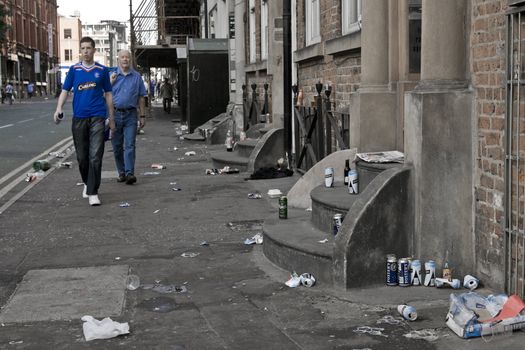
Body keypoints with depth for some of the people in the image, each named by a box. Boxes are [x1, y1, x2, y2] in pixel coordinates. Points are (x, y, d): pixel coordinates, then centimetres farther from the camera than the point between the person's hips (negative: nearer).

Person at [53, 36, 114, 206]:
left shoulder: (102, 70, 6)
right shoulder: (74, 69, 7)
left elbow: (108, 94, 11)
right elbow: (65, 90, 7)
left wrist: (111, 118, 10)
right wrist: (59, 108, -10)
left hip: (97, 117, -2)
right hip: (79, 118, 2)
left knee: (95, 156, -10)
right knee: (82, 156, 9)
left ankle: (93, 192, -8)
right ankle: (87, 183, 32)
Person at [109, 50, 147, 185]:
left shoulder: (136, 76, 7)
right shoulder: (112, 75, 6)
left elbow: (141, 98, 9)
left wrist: (143, 116, 6)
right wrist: (110, 82, -11)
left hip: (130, 114, -1)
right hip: (115, 114, 1)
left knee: (129, 145, -9)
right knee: (117, 146, 6)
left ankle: (130, 173, -14)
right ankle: (121, 172, 17)